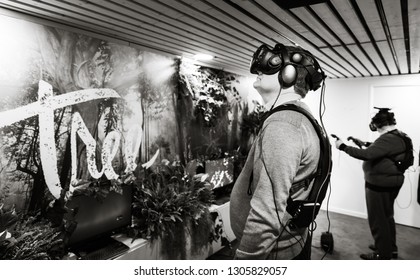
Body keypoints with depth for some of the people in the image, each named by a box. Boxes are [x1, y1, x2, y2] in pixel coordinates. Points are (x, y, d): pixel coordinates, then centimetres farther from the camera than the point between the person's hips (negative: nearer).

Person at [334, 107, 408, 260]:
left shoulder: (388, 139, -25)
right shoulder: (399, 136, 8)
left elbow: (366, 155, -35)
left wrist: (343, 147, -28)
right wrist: (366, 144, 13)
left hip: (380, 184, -11)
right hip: (391, 181, 11)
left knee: (378, 219, 3)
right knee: (386, 216, 24)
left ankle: (383, 254, 17)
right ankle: (391, 248, 39)